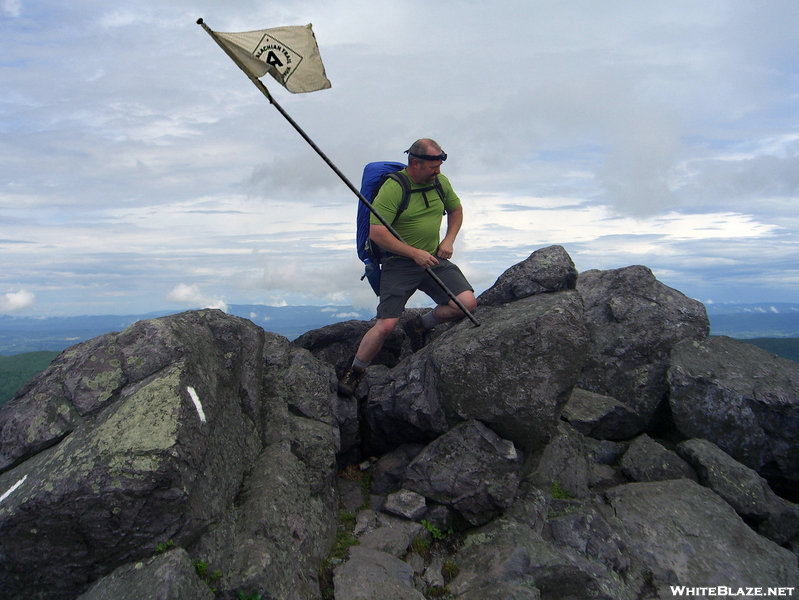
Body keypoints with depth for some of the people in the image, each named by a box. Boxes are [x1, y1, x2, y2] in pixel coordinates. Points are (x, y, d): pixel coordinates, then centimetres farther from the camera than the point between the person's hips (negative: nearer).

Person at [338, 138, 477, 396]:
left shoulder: (440, 182, 6)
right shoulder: (392, 188, -15)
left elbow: (456, 210, 24)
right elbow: (376, 232, -19)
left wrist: (449, 239, 6)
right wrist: (415, 253, -19)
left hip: (434, 259, 6)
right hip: (400, 263, -5)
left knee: (467, 303, -13)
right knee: (386, 325, -14)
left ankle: (420, 325, 14)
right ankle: (355, 372, 11)